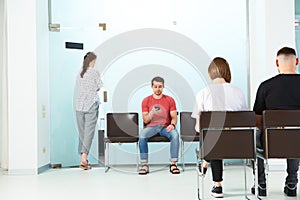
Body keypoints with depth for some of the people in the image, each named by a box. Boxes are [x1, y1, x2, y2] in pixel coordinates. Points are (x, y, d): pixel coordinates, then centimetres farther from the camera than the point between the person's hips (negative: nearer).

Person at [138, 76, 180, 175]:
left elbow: (174, 117, 2)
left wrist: (172, 124, -21)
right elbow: (145, 120, 0)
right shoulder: (146, 101, 5)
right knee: (142, 135, -33)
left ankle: (173, 164, -29)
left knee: (175, 134, -33)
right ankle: (144, 165, -27)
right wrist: (151, 113, -22)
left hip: (165, 127, 0)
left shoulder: (170, 100, 6)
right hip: (151, 127, 0)